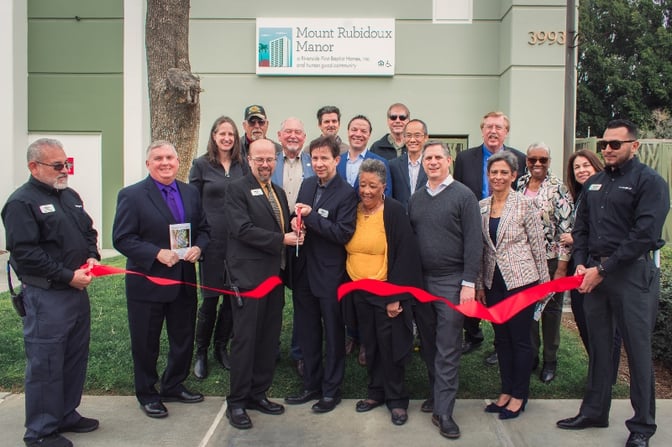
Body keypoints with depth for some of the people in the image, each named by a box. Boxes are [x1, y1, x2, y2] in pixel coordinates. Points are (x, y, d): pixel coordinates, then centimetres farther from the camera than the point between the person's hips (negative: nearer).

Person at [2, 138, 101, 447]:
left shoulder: (70, 196, 14)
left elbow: (89, 231, 22)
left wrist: (92, 257, 1)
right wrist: (67, 276, -19)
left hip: (78, 292, 8)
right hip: (45, 297, -8)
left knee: (75, 358, 16)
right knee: (45, 364, 1)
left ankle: (66, 415, 32)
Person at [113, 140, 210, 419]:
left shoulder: (191, 193, 7)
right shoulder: (132, 195, -9)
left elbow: (204, 229, 12)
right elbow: (121, 238, -13)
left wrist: (198, 247, -10)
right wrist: (157, 254, -23)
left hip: (184, 281, 5)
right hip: (147, 283, -5)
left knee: (183, 339, 17)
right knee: (145, 343, 9)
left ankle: (173, 386, 37)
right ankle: (147, 394, 29)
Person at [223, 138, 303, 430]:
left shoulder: (279, 192, 17)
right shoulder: (237, 189, -6)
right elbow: (243, 229, -17)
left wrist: (295, 230, -4)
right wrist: (281, 240, -16)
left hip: (275, 275, 7)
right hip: (249, 277, -7)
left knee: (269, 339, 12)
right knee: (245, 339, 0)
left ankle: (258, 394, 25)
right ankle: (236, 401, 13)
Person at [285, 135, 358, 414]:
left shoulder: (346, 194, -13)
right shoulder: (307, 185, 8)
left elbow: (343, 233, -20)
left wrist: (310, 216, -23)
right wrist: (295, 222, -7)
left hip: (330, 273, -6)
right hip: (304, 270, 6)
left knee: (333, 334, 9)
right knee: (307, 332, 16)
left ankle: (331, 390, 24)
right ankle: (311, 385, 32)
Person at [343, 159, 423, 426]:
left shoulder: (395, 212, -13)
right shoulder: (352, 211, 3)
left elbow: (404, 255, -15)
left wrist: (395, 297, -18)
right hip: (359, 292, 5)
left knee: (390, 346, 3)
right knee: (370, 345, 14)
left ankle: (396, 399, 20)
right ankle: (376, 392, 31)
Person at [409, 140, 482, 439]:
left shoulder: (463, 196, -4)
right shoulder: (416, 199, 10)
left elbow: (473, 242, -8)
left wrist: (469, 283, -13)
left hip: (451, 281, -5)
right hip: (420, 280, 5)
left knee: (448, 349, -1)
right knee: (428, 344, 13)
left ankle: (443, 410, 7)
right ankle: (436, 393, 30)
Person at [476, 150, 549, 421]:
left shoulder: (524, 205, -8)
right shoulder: (481, 207, 5)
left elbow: (538, 246, -4)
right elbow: (480, 248, 9)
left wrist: (543, 283, -3)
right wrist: (480, 285, 9)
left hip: (521, 281, -4)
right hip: (493, 283, 5)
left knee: (520, 339, 5)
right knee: (501, 338, 14)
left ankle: (519, 395, 19)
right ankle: (506, 391, 28)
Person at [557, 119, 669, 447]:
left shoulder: (649, 182, -7)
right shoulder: (593, 183, 14)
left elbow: (643, 235, -16)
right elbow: (581, 227, 15)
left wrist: (603, 269, -16)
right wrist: (581, 263, -1)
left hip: (633, 274, -6)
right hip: (594, 274, 6)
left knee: (638, 349, 2)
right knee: (598, 346, 14)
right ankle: (594, 411, 28)